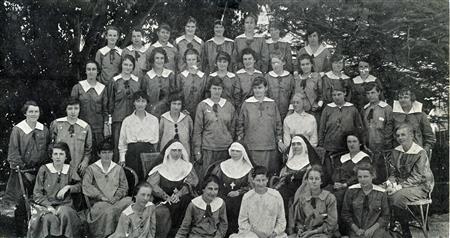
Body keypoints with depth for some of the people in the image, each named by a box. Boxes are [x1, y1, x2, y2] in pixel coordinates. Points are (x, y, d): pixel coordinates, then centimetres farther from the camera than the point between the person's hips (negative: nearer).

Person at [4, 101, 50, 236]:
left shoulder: (43, 129, 4)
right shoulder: (17, 130, -8)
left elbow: (48, 150, 12)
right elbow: (13, 154, -9)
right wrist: (25, 171, -11)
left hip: (39, 172, 3)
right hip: (22, 172, -3)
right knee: (21, 205, -1)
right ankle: (20, 233, 13)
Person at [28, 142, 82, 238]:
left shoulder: (70, 170, 8)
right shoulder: (44, 169, 3)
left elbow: (80, 186, 14)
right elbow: (36, 194, 2)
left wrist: (68, 187, -5)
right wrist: (49, 206, -12)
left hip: (64, 205, 1)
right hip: (46, 205, -1)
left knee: (65, 215, -33)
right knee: (50, 218, -34)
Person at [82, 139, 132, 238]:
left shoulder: (118, 169, 20)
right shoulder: (91, 169, 14)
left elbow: (124, 187, 13)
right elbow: (86, 186, 0)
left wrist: (116, 198, -6)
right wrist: (101, 196, -10)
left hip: (116, 201, 3)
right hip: (98, 202, -2)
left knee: (130, 201, -31)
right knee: (107, 211, -37)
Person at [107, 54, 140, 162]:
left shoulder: (137, 81, 7)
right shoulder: (115, 81, 3)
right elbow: (110, 100, 5)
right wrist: (109, 115, 0)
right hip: (118, 117, -1)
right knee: (117, 143, -2)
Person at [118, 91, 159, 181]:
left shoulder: (154, 120, 9)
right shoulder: (127, 120, 8)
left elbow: (156, 140, 12)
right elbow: (122, 142, 10)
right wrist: (122, 158, 3)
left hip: (149, 151, 0)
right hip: (132, 153, 0)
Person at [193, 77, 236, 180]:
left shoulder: (229, 105, 7)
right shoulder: (202, 105, 2)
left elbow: (232, 128, 11)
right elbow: (197, 129, 1)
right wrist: (197, 150, -2)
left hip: (226, 148, 2)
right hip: (208, 148, -2)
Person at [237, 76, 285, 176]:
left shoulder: (272, 104, 7)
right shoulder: (247, 104, 3)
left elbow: (278, 123, 13)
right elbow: (240, 124, 7)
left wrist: (279, 140, 9)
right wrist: (239, 140, 3)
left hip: (270, 146, 2)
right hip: (251, 147, -1)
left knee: (270, 173, 3)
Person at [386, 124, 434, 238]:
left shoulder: (420, 153, -13)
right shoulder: (396, 151, 7)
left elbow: (417, 177, -18)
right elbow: (393, 172, 12)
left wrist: (398, 187, -23)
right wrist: (390, 182, -11)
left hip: (420, 187, -6)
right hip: (402, 184, 6)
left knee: (398, 196, -32)